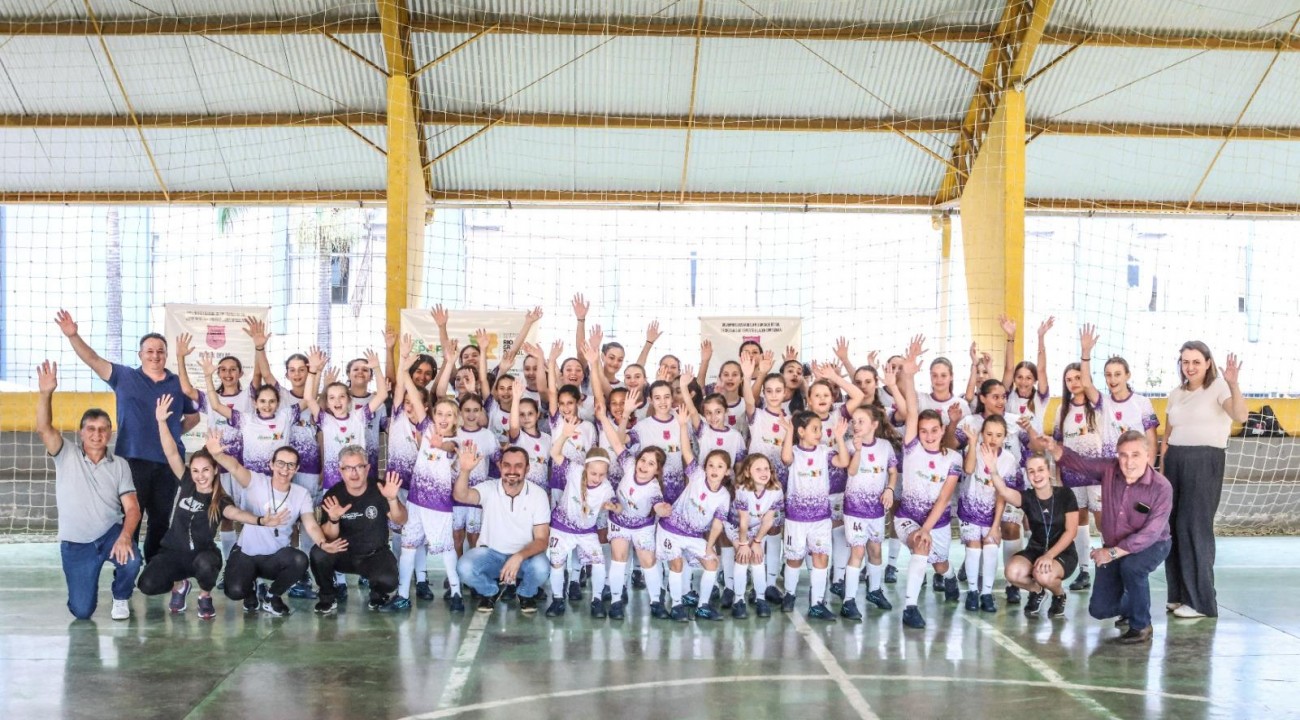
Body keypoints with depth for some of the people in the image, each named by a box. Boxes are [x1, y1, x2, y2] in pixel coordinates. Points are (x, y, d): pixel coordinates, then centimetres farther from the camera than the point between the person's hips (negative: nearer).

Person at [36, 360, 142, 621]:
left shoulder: (120, 465, -1)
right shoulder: (66, 457, -3)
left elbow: (132, 508, -7)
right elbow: (43, 428, -20)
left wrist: (125, 536, -27)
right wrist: (46, 394, -37)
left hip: (111, 533, 0)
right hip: (75, 543, 0)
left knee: (131, 561, -34)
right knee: (81, 611, -4)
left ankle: (120, 598, 1)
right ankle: (87, 578, 34)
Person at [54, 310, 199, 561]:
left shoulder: (178, 384, 9)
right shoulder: (124, 377, 5)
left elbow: (193, 417, 20)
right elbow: (93, 359, -6)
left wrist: (174, 433, 5)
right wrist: (73, 336, -21)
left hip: (167, 462, 2)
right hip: (132, 459, -2)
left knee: (160, 520, 12)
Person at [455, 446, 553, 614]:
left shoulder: (538, 494, -13)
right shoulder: (489, 488, -12)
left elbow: (541, 540, -15)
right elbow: (461, 496, -33)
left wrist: (519, 557, -34)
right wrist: (465, 471, -53)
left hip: (525, 555, 0)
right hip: (491, 553, 1)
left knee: (541, 568, -33)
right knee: (465, 567, -29)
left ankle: (525, 593, 5)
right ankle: (490, 591, 6)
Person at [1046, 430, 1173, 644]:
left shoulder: (1161, 487, -26)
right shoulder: (1108, 469, -14)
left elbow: (1151, 533, -30)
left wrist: (1113, 553, -33)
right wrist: (1054, 448, -29)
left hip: (1151, 546, -4)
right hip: (1114, 548, 4)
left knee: (1131, 565, -39)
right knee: (1099, 610, 1)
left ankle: (1141, 626, -16)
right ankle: (1131, 606, 37)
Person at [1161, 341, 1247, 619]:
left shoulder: (1219, 387, -4)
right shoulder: (1176, 394, 15)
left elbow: (1240, 416, -24)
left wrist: (1233, 385, -39)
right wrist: (1162, 471, 13)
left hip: (1205, 462, -6)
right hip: (1175, 461, 6)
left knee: (1195, 527, -6)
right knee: (1172, 526, 5)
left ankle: (1201, 600, 2)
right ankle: (1179, 594, 16)